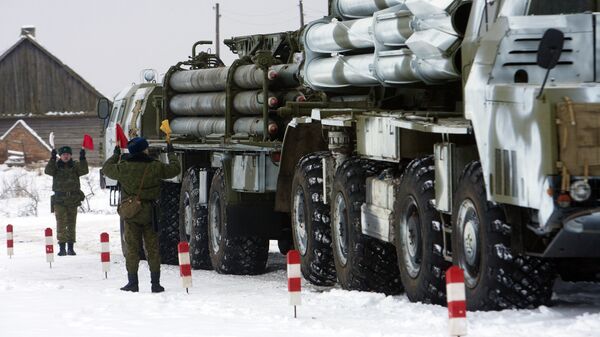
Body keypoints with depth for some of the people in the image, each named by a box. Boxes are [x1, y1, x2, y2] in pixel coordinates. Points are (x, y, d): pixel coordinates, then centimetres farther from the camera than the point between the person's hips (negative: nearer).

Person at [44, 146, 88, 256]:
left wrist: (82, 159, -24)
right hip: (59, 200, -2)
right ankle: (62, 247, -8)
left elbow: (84, 171, -11)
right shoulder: (56, 166, 4)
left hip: (73, 199, 2)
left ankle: (70, 247, 12)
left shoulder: (75, 165, 6)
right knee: (61, 223, -8)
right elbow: (48, 171, -15)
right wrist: (52, 159, -27)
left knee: (71, 223, 6)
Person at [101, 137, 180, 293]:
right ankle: (155, 283, 6)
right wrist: (171, 154, 25)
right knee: (153, 248, 6)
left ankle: (133, 282, 5)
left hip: (131, 215, 0)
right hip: (149, 214, 0)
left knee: (132, 248, 7)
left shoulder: (124, 168, -6)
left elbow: (106, 168, 13)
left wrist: (115, 155, 29)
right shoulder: (155, 167, -7)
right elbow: (175, 169, 8)